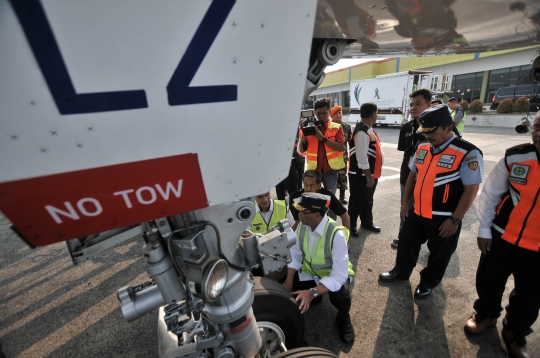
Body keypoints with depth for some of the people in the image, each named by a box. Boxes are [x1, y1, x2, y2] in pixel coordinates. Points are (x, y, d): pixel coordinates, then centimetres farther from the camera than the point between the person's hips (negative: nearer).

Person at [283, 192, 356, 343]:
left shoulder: (336, 234, -33)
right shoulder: (302, 225, -16)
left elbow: (339, 274, -32)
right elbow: (295, 253, -6)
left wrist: (313, 293, -40)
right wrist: (289, 281, -15)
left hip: (335, 274, -4)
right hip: (309, 271, 5)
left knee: (340, 297, -34)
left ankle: (343, 317, 6)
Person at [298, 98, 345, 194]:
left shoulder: (337, 127, 3)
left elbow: (340, 147, -11)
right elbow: (300, 150, 1)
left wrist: (322, 138, -18)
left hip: (330, 170, -1)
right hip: (313, 169, 1)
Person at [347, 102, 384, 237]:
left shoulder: (368, 129, 11)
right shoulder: (362, 132, -22)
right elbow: (362, 158, -25)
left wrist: (372, 175, 17)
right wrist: (368, 176, -20)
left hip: (371, 174, 10)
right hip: (361, 176, -10)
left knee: (368, 200, 22)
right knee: (357, 202, 5)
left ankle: (367, 222, 39)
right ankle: (350, 226, 21)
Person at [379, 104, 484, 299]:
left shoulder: (467, 153, -18)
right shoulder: (422, 148, 1)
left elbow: (471, 190, -16)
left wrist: (455, 220, -16)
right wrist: (405, 202, 9)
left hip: (444, 218, -5)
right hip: (417, 212, 6)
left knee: (438, 254, 17)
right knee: (406, 243, 21)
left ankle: (428, 282, 41)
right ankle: (401, 271, 45)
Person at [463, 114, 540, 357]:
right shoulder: (515, 157, -13)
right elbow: (490, 193, -2)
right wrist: (484, 229, 0)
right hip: (502, 236, 1)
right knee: (487, 280, 17)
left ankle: (515, 333, 44)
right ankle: (486, 314, 46)